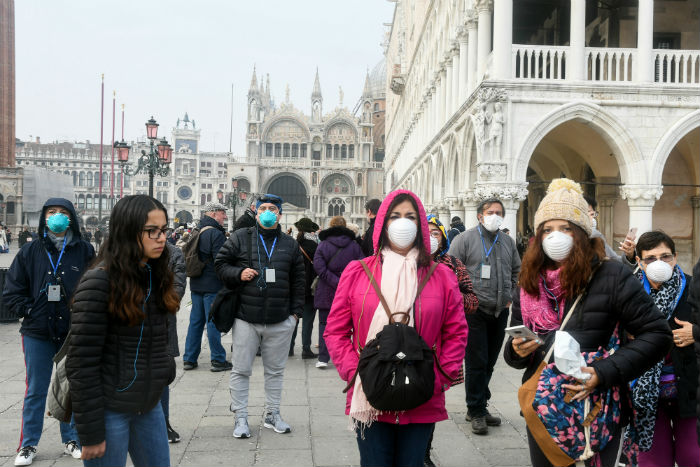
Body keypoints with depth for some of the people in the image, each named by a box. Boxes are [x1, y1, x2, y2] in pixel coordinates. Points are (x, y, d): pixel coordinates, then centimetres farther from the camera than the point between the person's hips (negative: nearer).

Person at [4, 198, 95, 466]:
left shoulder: (85, 251, -2)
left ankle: (71, 439, 27)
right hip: (38, 334, 0)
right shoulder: (30, 252, 1)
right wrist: (29, 311, -6)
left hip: (75, 333, 0)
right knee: (35, 390, 10)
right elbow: (12, 291, 4)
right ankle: (28, 445, 23)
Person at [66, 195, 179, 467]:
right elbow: (81, 363, -16)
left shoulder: (157, 276, 5)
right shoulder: (99, 282, -16)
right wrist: (91, 432, -15)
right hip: (111, 410, -6)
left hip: (149, 405, 7)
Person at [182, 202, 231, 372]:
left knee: (196, 321, 13)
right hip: (212, 285, -8)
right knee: (213, 321, -2)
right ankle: (218, 360, 5)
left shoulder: (197, 232, 13)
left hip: (196, 284, 8)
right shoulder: (216, 233, -14)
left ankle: (189, 359, 17)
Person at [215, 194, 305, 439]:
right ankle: (240, 418, 19)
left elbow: (298, 280, 12)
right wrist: (238, 273, -12)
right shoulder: (240, 237, 3)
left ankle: (272, 414, 28)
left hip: (280, 321, 2)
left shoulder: (290, 244, 9)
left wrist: (296, 311, 7)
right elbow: (220, 263, 7)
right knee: (241, 370, 5)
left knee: (275, 370, 13)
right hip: (246, 319, -2)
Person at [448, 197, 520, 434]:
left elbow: (517, 270, 25)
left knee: (490, 362, 13)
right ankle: (476, 411, 8)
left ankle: (478, 406, 26)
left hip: (500, 312, 6)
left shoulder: (508, 242, 13)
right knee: (477, 362, -3)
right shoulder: (465, 239, -4)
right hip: (475, 311, -6)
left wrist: (510, 296, 15)